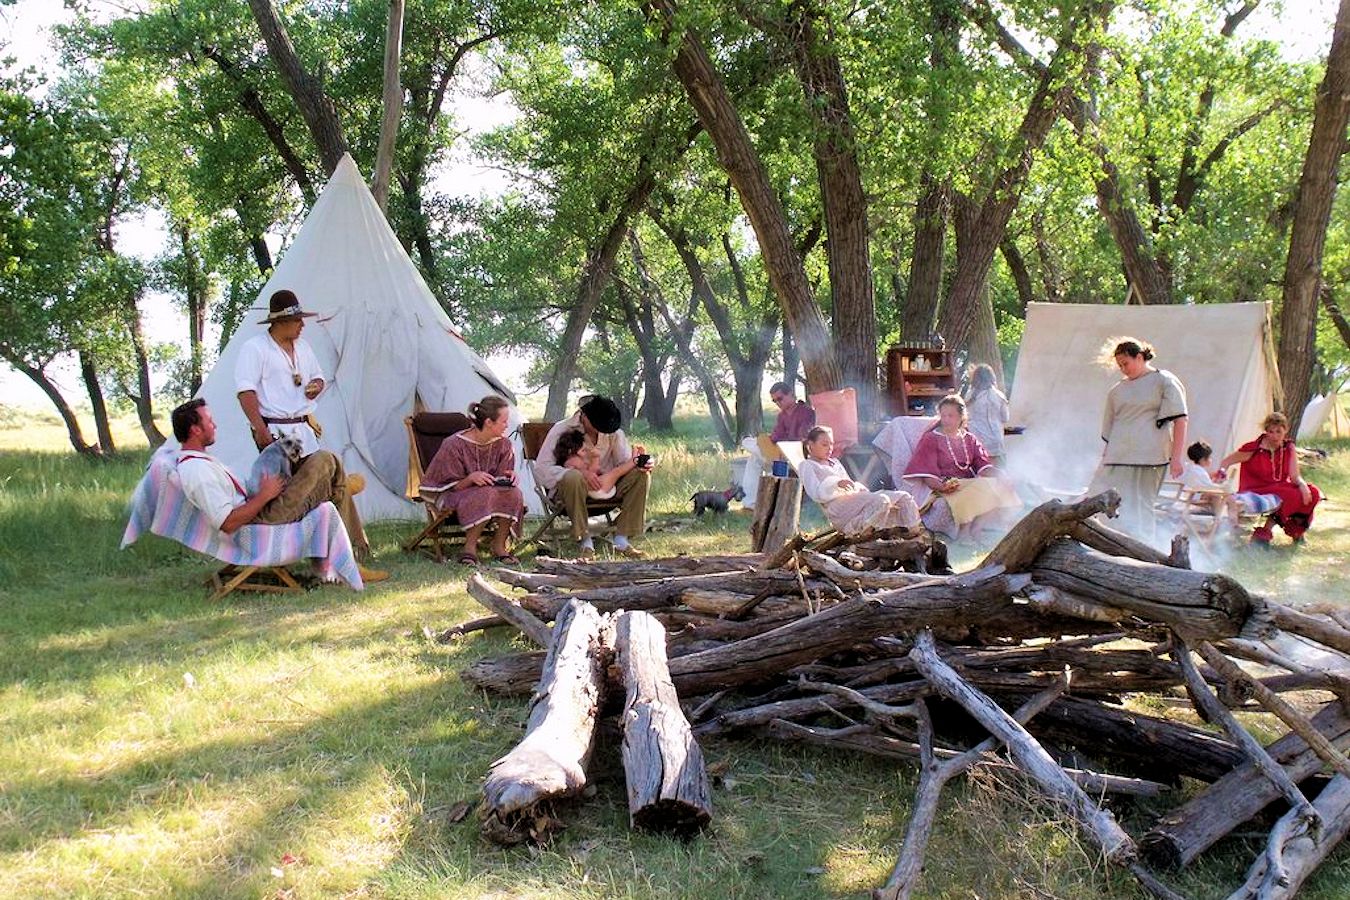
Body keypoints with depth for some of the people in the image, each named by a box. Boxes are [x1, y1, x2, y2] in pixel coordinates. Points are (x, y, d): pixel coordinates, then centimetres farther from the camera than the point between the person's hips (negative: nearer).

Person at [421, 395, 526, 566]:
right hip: (456, 495, -5)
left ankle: (499, 547, -15)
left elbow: (502, 480, 6)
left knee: (514, 494, -28)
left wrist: (510, 476, -18)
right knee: (486, 494, -38)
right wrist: (471, 478, -32)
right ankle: (470, 548, -25)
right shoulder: (454, 445, -18)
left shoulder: (503, 444, -3)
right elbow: (451, 485, -12)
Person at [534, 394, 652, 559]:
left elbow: (625, 463, 1)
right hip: (567, 487, -5)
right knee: (574, 478, -40)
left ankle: (621, 539, -17)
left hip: (605, 487, 5)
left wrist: (639, 462, -26)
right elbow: (541, 470, -20)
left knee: (641, 475, -16)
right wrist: (582, 474, -33)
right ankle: (585, 543, -31)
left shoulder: (613, 432, 2)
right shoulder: (562, 430, -12)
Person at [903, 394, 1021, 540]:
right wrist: (939, 487, -27)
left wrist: (997, 478, -14)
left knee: (1000, 489, -21)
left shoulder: (970, 440, 21)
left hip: (969, 485, 5)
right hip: (943, 488, -5)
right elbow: (926, 472, -6)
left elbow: (983, 465, 8)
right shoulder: (930, 439, 7)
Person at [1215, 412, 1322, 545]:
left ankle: (1295, 529, 4)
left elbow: (1295, 476, -2)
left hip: (1281, 488, 5)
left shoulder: (1289, 449, 4)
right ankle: (1264, 532, -20)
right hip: (1257, 493, -5)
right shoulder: (1255, 449, -10)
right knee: (1293, 495, -31)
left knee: (1313, 493, -17)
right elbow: (1226, 461, -4)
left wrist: (1302, 485, -23)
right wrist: (1222, 472, -25)